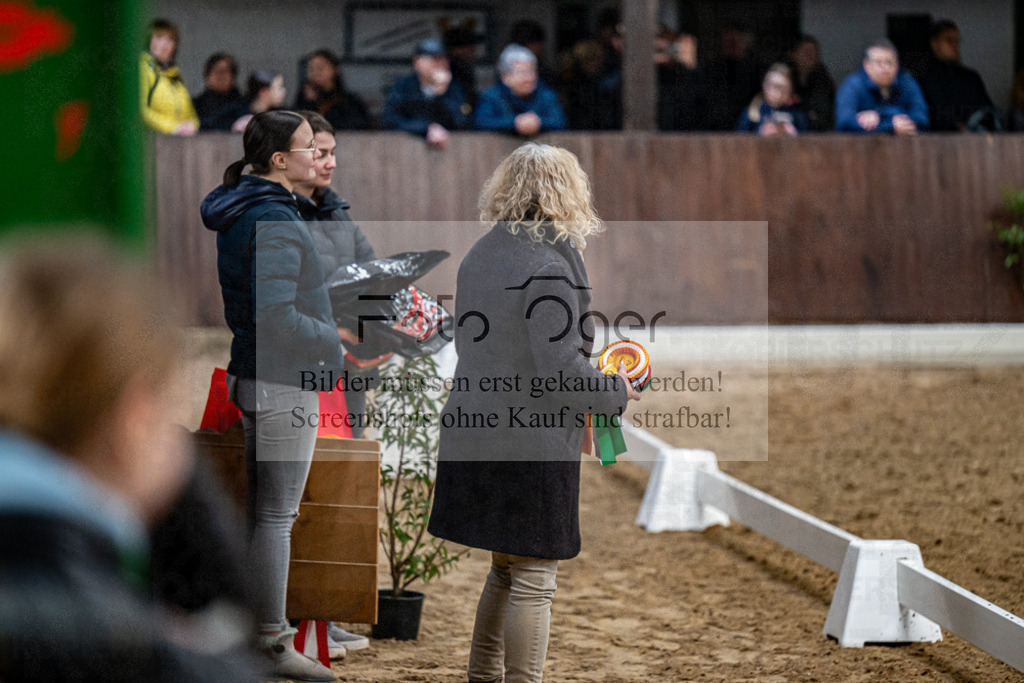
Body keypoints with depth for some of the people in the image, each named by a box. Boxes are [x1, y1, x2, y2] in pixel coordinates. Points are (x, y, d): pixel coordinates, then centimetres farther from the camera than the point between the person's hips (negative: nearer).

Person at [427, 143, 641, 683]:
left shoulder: (479, 256, 8)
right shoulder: (550, 267, -18)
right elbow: (561, 368, -21)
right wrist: (615, 392, -4)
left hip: (473, 431, 8)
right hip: (532, 443, -8)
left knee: (506, 570, 21)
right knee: (532, 579, 2)